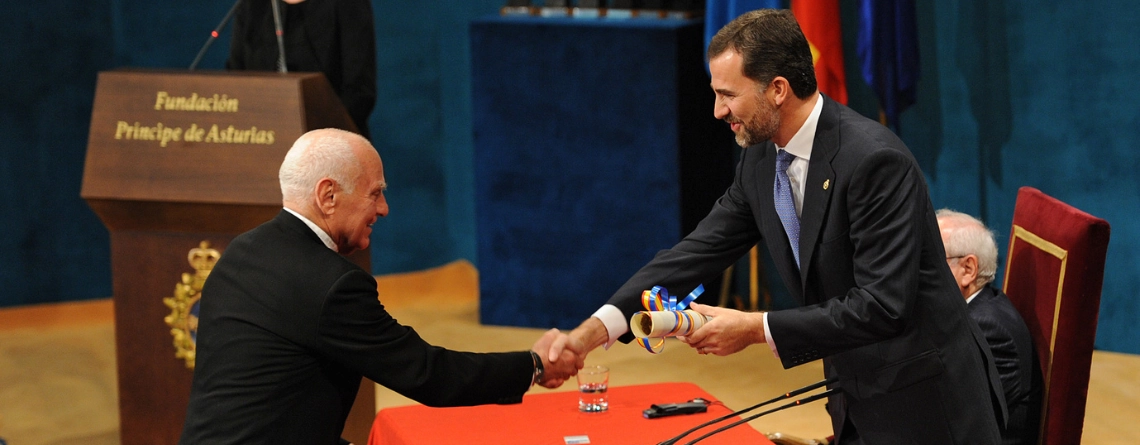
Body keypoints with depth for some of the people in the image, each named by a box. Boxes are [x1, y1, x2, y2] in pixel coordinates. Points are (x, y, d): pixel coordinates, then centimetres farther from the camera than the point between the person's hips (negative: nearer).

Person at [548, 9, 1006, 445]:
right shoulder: (760, 159, 2)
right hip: (854, 399, 7)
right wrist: (595, 329, -10)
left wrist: (757, 329, -24)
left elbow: (882, 306, -27)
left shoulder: (874, 159, -23)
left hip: (923, 401, -7)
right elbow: (699, 250, 2)